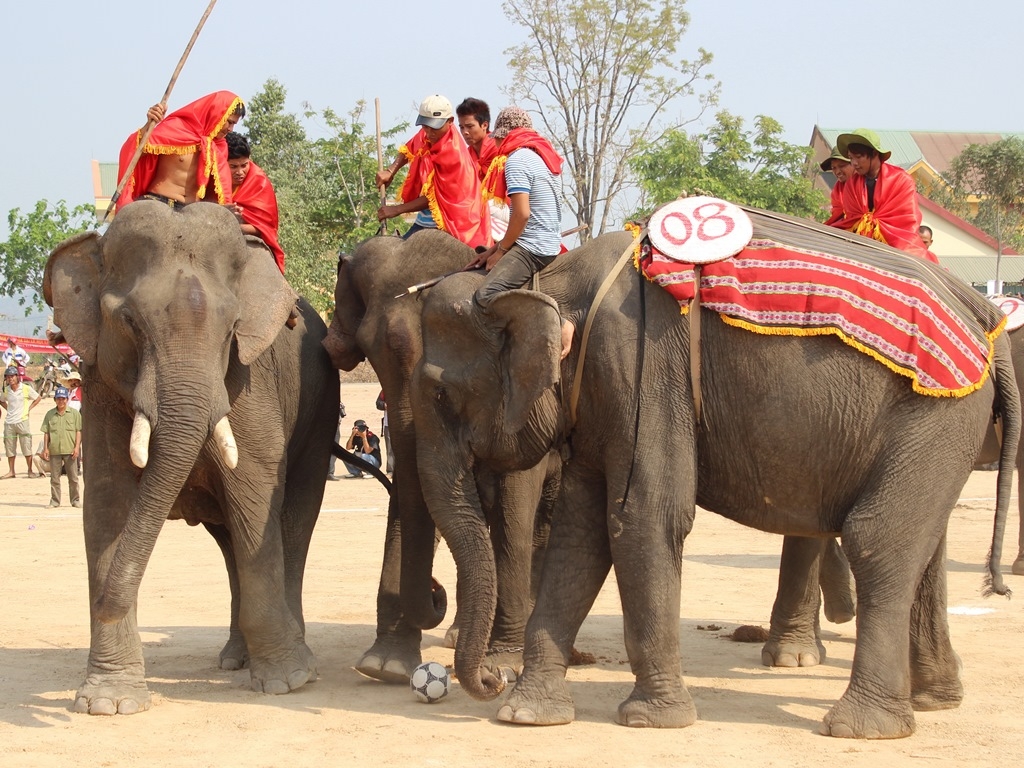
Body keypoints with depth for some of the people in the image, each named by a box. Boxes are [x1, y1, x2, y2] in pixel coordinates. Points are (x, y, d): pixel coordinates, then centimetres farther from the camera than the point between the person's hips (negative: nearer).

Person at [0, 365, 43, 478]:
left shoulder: (26, 388, -5)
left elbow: (38, 398, 6)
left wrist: (28, 409, -1)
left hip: (22, 421, -4)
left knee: (27, 448, -1)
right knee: (9, 448, 7)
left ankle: (30, 471, 5)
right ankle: (11, 471, 14)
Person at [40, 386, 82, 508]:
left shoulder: (74, 413, 4)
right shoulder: (49, 414, 9)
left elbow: (78, 431, 2)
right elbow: (46, 433, 9)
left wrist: (77, 447, -7)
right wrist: (45, 448, 1)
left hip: (70, 450, -1)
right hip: (54, 451, 1)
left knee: (73, 477, 4)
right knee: (54, 478, 4)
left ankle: (75, 500, 12)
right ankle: (54, 501, 10)